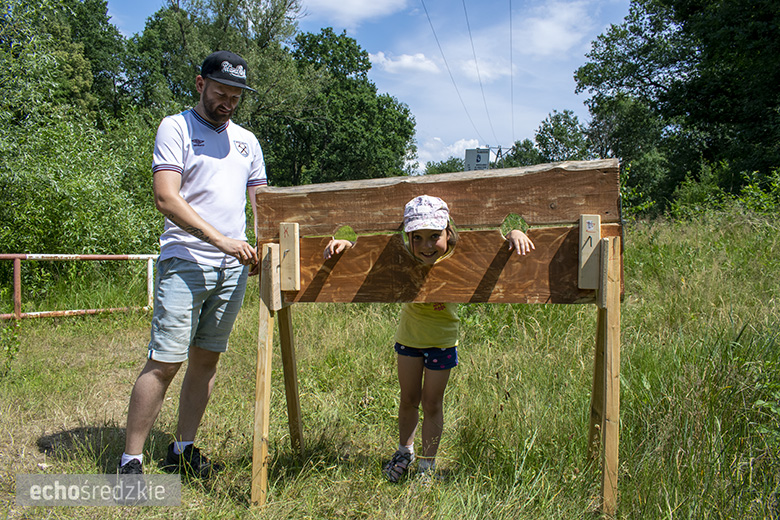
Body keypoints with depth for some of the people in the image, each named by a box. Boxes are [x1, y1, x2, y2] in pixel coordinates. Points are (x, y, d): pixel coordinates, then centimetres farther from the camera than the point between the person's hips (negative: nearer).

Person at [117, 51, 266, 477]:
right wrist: (220, 239, -20)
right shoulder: (175, 128, 1)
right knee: (164, 360, -8)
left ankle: (183, 450, 20)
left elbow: (261, 201, 23)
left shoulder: (246, 141, 19)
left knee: (206, 358, 9)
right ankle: (130, 461, 2)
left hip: (233, 267, 6)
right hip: (185, 262, -5)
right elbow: (166, 198, -12)